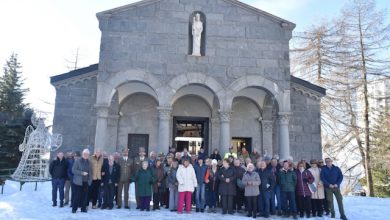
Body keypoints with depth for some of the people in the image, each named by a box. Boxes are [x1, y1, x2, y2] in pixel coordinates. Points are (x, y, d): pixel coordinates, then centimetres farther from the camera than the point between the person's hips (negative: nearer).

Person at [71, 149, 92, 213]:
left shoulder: (89, 162, 13)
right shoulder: (77, 161, 0)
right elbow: (73, 170, -8)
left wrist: (90, 179, 6)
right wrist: (82, 173, -17)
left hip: (86, 182, 4)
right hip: (78, 181, -4)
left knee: (85, 196, 3)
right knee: (77, 196, -5)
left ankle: (83, 208, 13)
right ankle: (74, 208, 7)